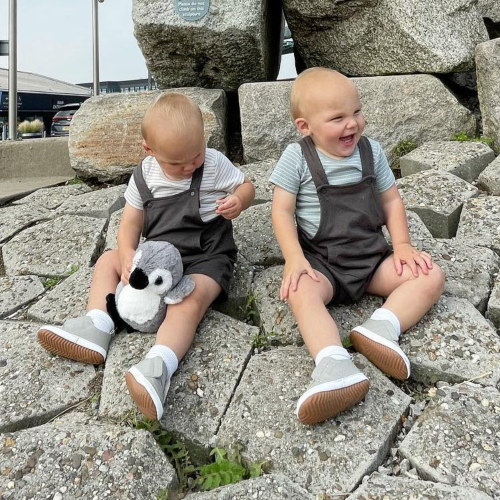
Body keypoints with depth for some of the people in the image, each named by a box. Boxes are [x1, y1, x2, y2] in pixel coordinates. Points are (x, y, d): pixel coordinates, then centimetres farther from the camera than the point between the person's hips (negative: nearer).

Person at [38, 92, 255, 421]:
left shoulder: (214, 164, -7)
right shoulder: (144, 176, 1)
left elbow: (246, 187, 3)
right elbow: (130, 223, 2)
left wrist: (238, 201, -23)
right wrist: (128, 255, -19)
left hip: (206, 258, -5)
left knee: (189, 302, -34)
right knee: (108, 261, 3)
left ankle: (158, 368, -49)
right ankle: (95, 331, -12)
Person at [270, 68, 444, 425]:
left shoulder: (371, 151, 6)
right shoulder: (297, 158, -5)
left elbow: (392, 199, 12)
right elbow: (282, 211, -7)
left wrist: (403, 244, -2)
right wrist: (294, 259, -20)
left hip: (372, 256, 5)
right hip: (320, 261, -4)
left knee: (431, 276, -13)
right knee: (301, 293, -36)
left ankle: (381, 327, -32)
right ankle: (334, 366, -53)